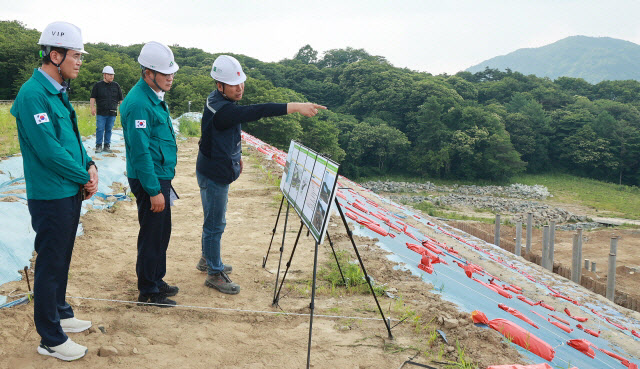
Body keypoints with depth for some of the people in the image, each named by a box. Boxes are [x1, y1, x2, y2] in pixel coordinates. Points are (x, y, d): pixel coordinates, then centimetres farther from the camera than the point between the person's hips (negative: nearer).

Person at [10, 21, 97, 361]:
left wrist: (89, 165, -1)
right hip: (50, 197, -9)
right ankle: (51, 340, 14)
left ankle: (60, 314, 38)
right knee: (50, 265, 2)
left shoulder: (58, 92, 11)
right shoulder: (33, 94, -19)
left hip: (71, 193, 9)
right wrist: (84, 177, -13)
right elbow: (49, 150, -23)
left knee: (61, 259, 21)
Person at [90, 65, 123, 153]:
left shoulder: (116, 86, 12)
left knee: (109, 130, 7)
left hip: (112, 113, 2)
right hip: (101, 113, -2)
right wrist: (92, 107, -9)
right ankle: (98, 146, 6)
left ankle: (107, 145, 15)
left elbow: (120, 99, 16)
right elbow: (92, 98, 4)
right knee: (100, 129, -3)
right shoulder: (98, 85, 5)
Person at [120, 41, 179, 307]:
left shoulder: (155, 97, 11)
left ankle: (156, 280, 33)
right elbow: (140, 152, -23)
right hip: (149, 180, -10)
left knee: (162, 232, 19)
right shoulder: (139, 104, -21)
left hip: (161, 176, 10)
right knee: (152, 235, 1)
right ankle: (148, 291, 14)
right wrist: (154, 191, -21)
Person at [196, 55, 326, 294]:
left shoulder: (223, 102, 3)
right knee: (215, 224, 1)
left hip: (220, 171, 10)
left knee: (214, 222, 23)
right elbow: (256, 112, -42)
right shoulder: (220, 108, -30)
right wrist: (295, 107, -47)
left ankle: (208, 260, 41)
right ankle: (214, 274, 14)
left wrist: (236, 155, 23)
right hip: (213, 175, -10)